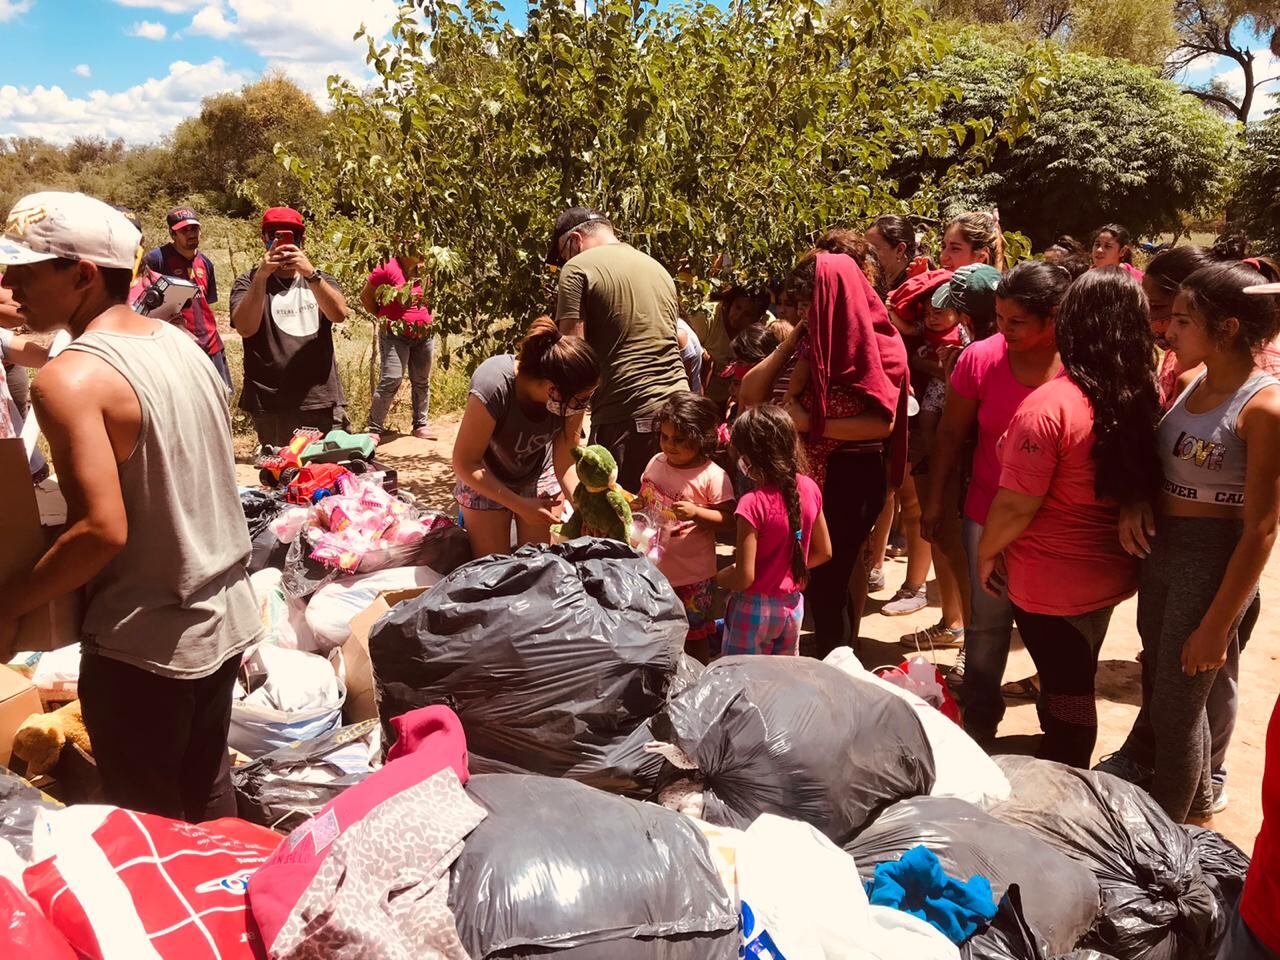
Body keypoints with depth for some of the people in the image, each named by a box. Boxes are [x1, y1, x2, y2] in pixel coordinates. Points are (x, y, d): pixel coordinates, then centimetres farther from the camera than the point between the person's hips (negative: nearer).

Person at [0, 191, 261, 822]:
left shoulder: (70, 379, -20)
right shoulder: (182, 345, 4)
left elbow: (102, 529, -26)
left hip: (144, 645, -7)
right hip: (224, 619, 7)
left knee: (147, 823, 13)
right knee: (207, 792, 23)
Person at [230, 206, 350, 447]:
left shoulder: (319, 280, 14)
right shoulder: (249, 283, 8)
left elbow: (339, 314, -8)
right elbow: (245, 328, -12)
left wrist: (310, 274, -22)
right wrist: (261, 275, -21)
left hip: (323, 401, 2)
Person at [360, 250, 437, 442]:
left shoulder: (425, 271, 3)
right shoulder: (388, 268, -12)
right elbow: (365, 296, -2)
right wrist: (383, 316, 1)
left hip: (424, 335, 6)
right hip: (395, 336, -5)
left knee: (422, 381, 11)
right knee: (391, 380, -12)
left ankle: (421, 424, 23)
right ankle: (374, 428, -5)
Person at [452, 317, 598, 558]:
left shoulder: (573, 396, -27)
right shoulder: (493, 386, -37)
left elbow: (567, 465, -18)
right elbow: (465, 464, -26)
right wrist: (520, 505, -27)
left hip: (539, 478, 3)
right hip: (485, 482, -3)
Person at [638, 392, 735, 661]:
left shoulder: (712, 476, -16)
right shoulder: (656, 463, 1)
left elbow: (727, 517, -16)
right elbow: (645, 500, 14)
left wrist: (696, 512, -30)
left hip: (693, 574, -5)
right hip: (655, 567, 6)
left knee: (695, 635, 12)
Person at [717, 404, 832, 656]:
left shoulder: (754, 504, -24)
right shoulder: (810, 489, -5)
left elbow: (744, 578, -22)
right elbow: (824, 552, 6)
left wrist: (718, 578, -3)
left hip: (754, 609, -6)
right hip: (793, 605, 6)